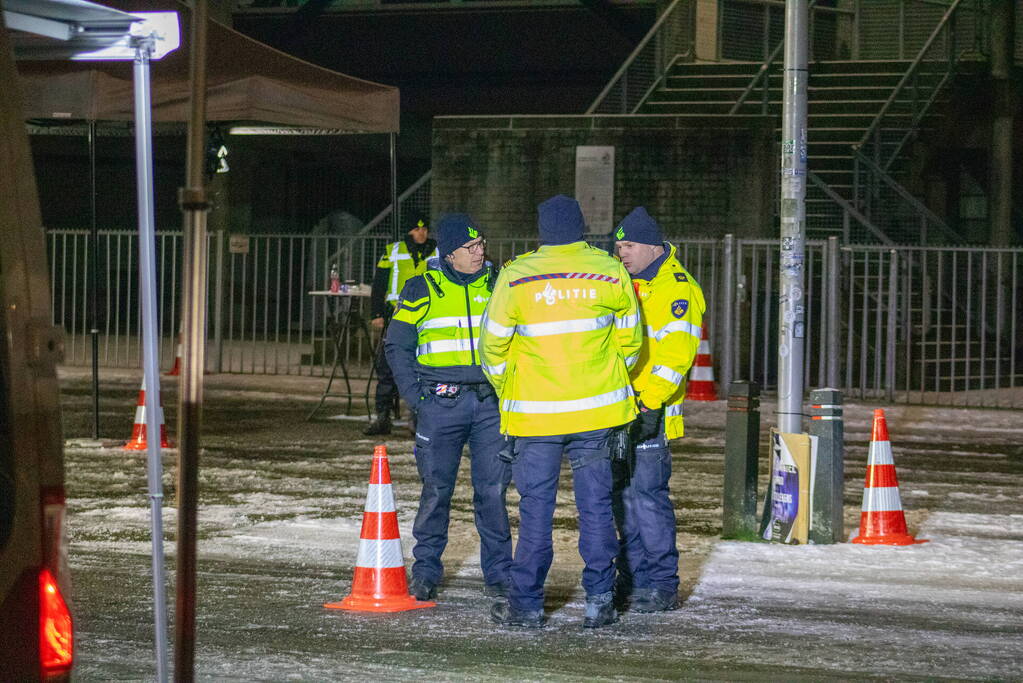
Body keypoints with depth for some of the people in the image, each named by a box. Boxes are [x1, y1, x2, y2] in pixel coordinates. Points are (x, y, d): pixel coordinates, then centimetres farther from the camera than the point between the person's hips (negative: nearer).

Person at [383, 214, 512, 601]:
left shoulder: (497, 286, 8)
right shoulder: (422, 290, 2)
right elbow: (397, 346, 6)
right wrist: (415, 395, -3)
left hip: (491, 404, 1)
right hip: (441, 405, -1)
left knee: (492, 488, 0)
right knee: (436, 489, 0)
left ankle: (498, 573, 9)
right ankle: (425, 571, 12)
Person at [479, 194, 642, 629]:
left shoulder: (516, 277, -8)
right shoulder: (611, 273, -2)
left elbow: (493, 344, -2)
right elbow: (629, 339, 7)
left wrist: (506, 390, 15)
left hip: (535, 411, -1)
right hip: (597, 411, 1)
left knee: (535, 507, 5)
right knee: (595, 503, 8)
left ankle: (527, 604, 9)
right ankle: (599, 601, 8)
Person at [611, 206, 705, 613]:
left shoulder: (677, 289, -8)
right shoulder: (626, 285, 18)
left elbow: (675, 354, -16)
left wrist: (652, 403, -23)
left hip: (650, 411, -8)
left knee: (648, 494, -10)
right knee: (623, 495, 10)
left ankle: (662, 585, -5)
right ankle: (633, 578, 17)